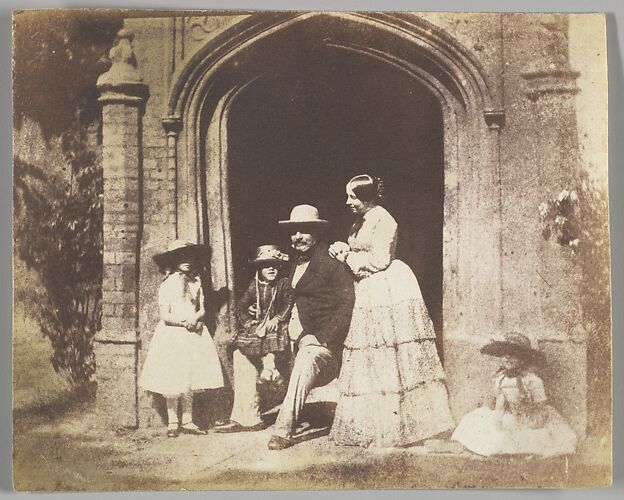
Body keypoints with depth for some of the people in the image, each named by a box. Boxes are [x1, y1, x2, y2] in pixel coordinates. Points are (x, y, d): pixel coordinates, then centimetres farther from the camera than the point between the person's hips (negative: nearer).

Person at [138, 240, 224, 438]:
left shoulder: (196, 282, 9)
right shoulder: (167, 285, -3)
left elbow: (202, 310, 8)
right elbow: (165, 316, -8)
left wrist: (195, 318, -12)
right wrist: (184, 322, -20)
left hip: (194, 334, 4)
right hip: (172, 335, -4)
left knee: (191, 380, 6)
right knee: (173, 380, -2)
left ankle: (188, 421, 15)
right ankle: (172, 423, 9)